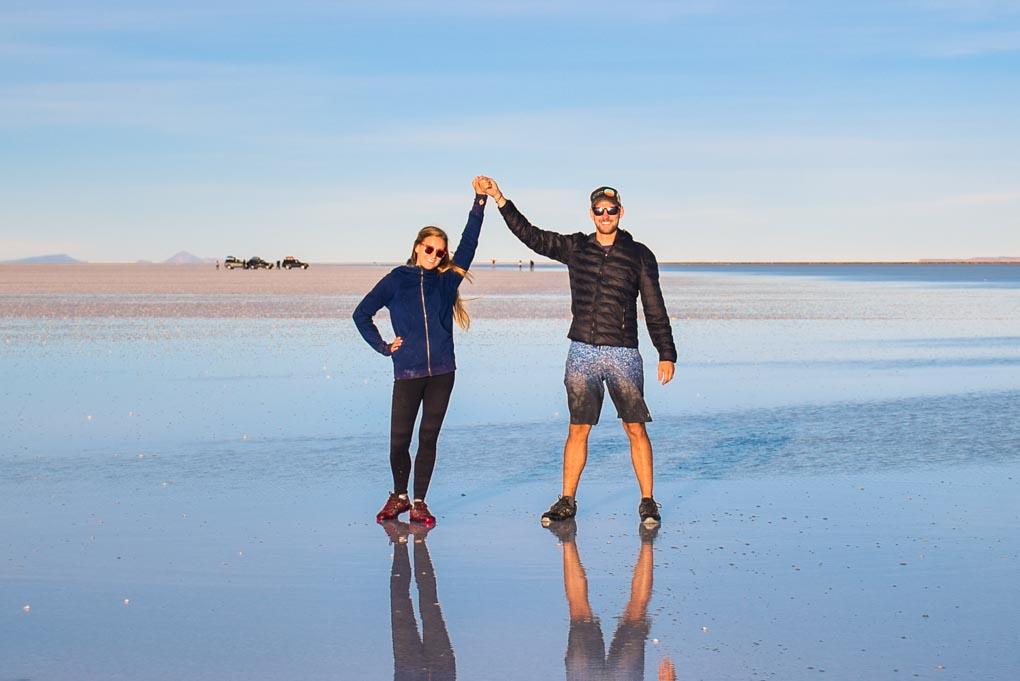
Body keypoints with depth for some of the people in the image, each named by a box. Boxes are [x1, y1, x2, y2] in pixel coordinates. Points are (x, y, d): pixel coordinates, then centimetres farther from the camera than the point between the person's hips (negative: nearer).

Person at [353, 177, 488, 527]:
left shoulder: (446, 280, 9)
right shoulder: (396, 280, 4)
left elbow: (469, 242, 2)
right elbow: (361, 314, 11)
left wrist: (480, 201, -4)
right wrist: (382, 346, 4)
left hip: (442, 372, 2)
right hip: (407, 373, -2)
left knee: (429, 438, 5)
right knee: (399, 441, -1)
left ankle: (419, 503, 14)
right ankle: (399, 496, 21)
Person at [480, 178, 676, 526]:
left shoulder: (639, 255, 2)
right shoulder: (575, 247, 9)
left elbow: (655, 310, 3)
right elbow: (530, 235, 12)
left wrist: (666, 354, 0)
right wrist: (499, 199, 6)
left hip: (623, 354, -2)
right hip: (582, 353, 2)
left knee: (636, 429, -2)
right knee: (578, 429, 6)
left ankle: (647, 503, 6)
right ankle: (567, 501, 13)